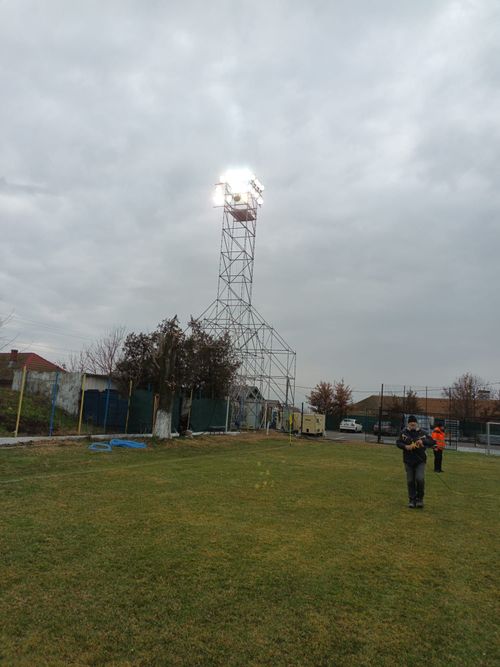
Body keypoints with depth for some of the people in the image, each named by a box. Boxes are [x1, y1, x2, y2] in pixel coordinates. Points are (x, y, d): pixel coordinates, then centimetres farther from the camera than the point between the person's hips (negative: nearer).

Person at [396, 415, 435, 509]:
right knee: (410, 481, 5)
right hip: (408, 461, 1)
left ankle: (420, 498, 8)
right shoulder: (404, 433, 0)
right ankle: (412, 500, 20)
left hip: (420, 461, -1)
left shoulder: (422, 433, -1)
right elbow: (398, 442, 2)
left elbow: (432, 442, -4)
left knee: (420, 479, -15)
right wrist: (405, 446, -17)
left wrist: (423, 441, -22)